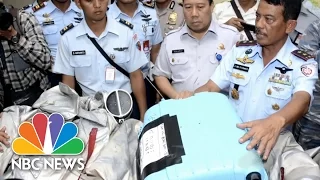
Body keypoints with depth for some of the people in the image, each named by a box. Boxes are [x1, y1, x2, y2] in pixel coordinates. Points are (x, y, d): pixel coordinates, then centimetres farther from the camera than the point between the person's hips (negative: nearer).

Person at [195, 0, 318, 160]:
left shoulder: (303, 64, -8)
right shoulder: (239, 51, 4)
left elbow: (302, 100, -27)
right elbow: (210, 88, 3)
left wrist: (276, 121, -50)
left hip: (269, 144, -2)